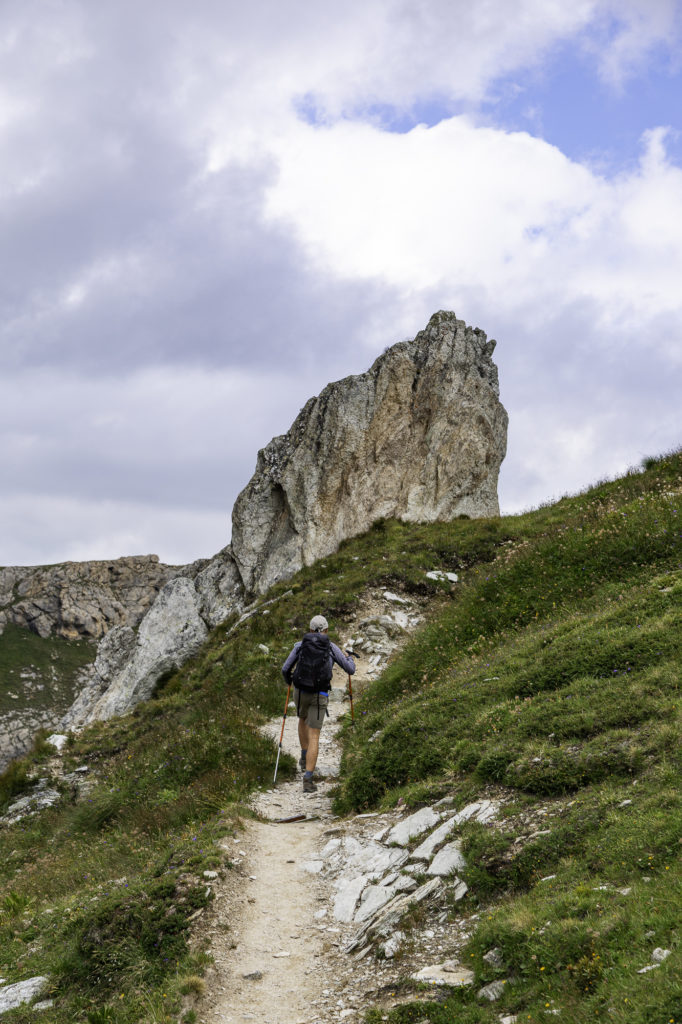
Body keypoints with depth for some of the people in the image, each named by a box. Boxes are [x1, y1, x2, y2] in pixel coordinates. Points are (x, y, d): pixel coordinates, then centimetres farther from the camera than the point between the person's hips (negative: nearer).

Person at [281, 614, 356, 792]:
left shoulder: (300, 645, 2)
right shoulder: (332, 647, -1)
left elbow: (285, 669, 4)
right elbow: (350, 670, 5)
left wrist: (288, 681, 29)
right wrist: (349, 657, 29)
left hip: (300, 692, 2)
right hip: (319, 696, -2)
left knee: (303, 719, 37)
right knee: (314, 737, 1)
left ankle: (304, 758, 40)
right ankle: (308, 780, -10)